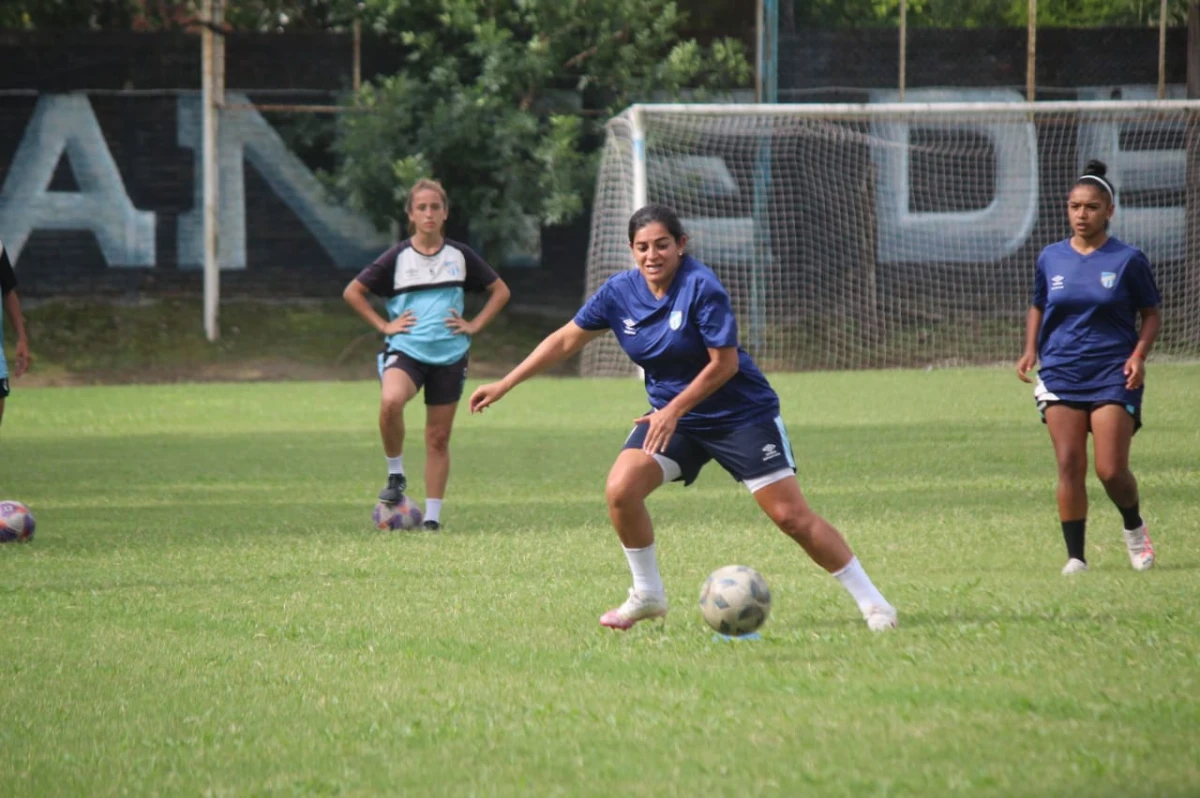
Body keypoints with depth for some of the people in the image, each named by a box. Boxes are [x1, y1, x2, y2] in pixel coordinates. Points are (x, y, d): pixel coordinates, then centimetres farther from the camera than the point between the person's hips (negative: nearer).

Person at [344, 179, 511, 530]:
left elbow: (500, 291, 15)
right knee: (390, 402, -33)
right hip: (406, 350, -2)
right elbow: (353, 292, 5)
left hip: (449, 355, 2)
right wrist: (383, 325, -2)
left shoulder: (460, 256, 5)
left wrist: (474, 325, 4)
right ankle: (395, 475, -11)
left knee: (438, 438, 4)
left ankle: (433, 517, 13)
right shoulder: (398, 257, -1)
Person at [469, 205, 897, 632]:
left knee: (792, 516, -9)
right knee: (620, 491, -15)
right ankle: (648, 596, 5)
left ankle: (871, 601, 1)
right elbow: (566, 339, 5)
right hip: (670, 414, 5)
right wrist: (503, 386, 5)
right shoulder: (620, 292, -5)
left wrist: (673, 411, -22)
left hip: (742, 415, -5)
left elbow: (725, 362, -21)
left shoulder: (701, 287, -22)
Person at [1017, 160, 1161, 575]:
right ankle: (1075, 557, 1)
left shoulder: (1128, 260, -2)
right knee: (1070, 467, -6)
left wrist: (1139, 355, -10)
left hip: (1113, 375, -2)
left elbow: (1151, 313, 6)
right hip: (1061, 374, 3)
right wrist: (1030, 350, 4)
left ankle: (1135, 528, 21)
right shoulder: (1050, 259, 6)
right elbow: (1037, 307, 20)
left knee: (1111, 470, -9)